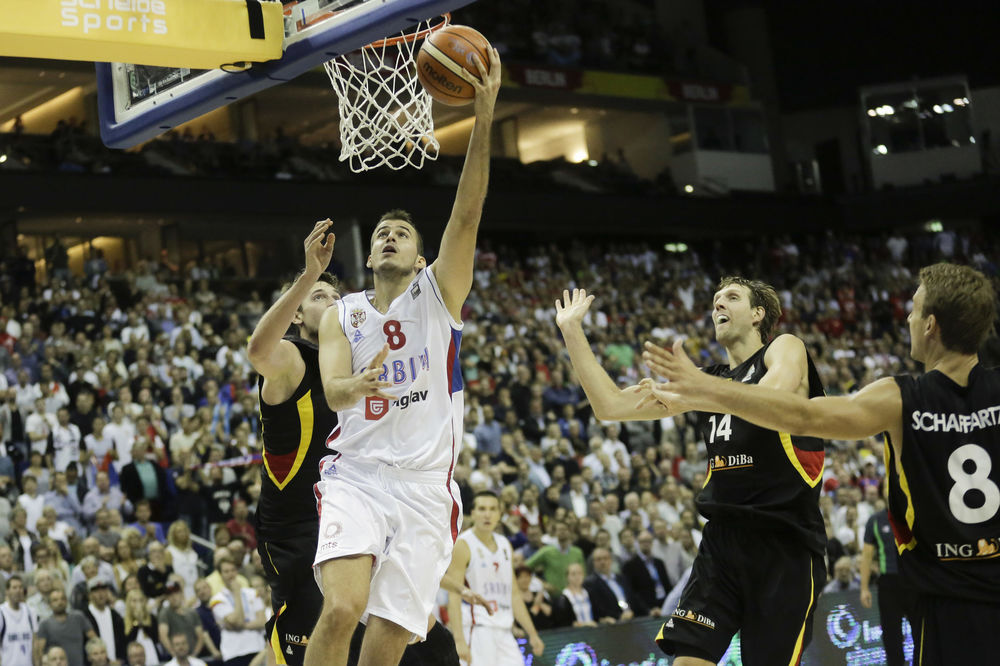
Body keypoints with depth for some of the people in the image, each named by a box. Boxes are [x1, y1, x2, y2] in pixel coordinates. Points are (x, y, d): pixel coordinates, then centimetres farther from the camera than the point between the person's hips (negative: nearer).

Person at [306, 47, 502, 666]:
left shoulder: (439, 292, 8)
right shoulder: (341, 315, 12)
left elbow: (467, 213, -6)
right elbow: (332, 391, -5)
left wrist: (484, 117, -18)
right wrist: (358, 385, -31)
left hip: (425, 487, 0)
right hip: (356, 476, 0)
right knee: (342, 609, -25)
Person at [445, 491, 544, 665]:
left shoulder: (505, 546, 15)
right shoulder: (462, 545, -7)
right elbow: (454, 597, -13)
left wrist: (532, 634, 16)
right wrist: (459, 640, -22)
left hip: (503, 631, 7)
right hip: (476, 629, -7)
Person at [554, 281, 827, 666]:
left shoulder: (784, 349, 2)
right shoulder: (707, 379, 17)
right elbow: (610, 407, 13)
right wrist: (572, 332, 9)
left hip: (783, 540, -5)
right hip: (722, 536, 5)